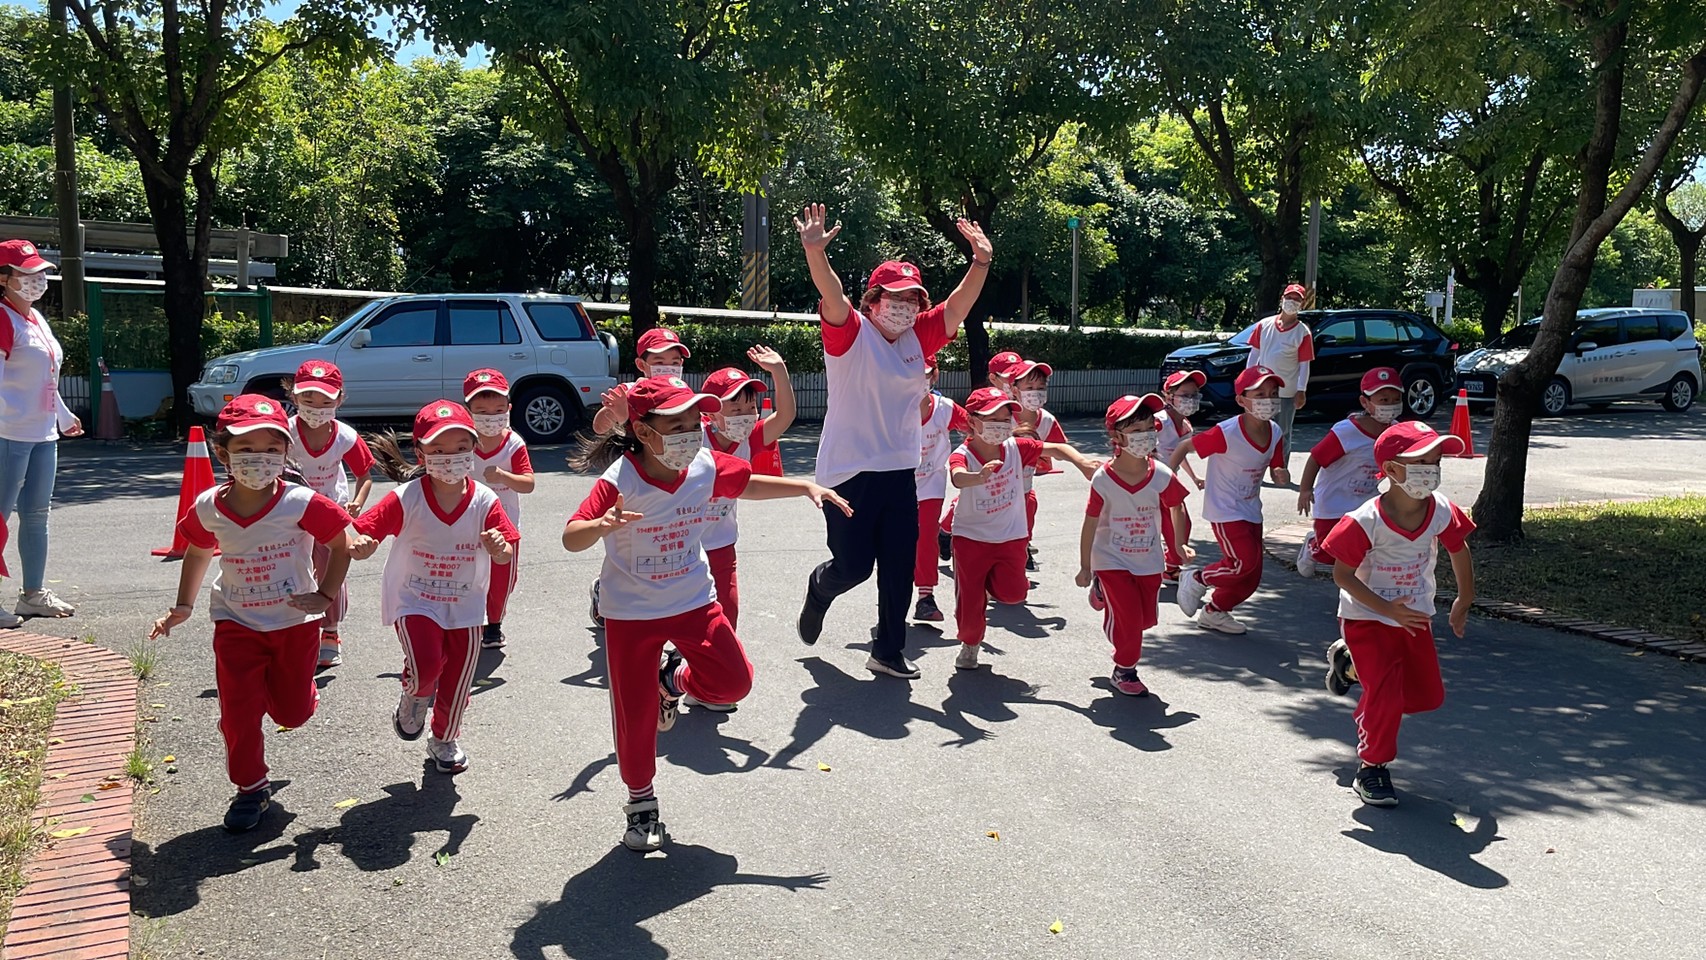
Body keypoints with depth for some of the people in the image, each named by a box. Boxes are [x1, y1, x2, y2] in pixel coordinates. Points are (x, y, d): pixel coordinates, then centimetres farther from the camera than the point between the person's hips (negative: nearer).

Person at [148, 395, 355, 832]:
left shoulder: (303, 504, -21)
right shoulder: (207, 509, -10)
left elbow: (341, 544, -8)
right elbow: (197, 553, 11)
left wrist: (325, 595, -13)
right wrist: (184, 606, 7)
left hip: (295, 621, -1)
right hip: (236, 623, 2)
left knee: (291, 713, 10)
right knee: (238, 711, -1)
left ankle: (289, 688, 46)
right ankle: (251, 787, 19)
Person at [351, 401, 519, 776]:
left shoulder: (485, 501, -11)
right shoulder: (406, 499, -16)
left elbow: (507, 557, -6)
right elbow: (362, 531, -14)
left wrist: (499, 549, -29)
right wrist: (360, 545, -37)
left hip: (465, 605, 3)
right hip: (415, 600, -2)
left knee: (456, 682, 12)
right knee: (426, 666, -24)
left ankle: (446, 740, 41)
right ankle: (415, 697, 14)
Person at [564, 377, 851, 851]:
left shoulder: (708, 467, -11)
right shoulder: (620, 481, -25)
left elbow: (749, 484, 10)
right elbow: (571, 539, -31)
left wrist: (807, 487, 4)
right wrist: (602, 525, -52)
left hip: (694, 601, 4)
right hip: (631, 612, -4)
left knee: (734, 682, -5)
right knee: (635, 716, 3)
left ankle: (674, 679, 27)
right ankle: (641, 803, 27)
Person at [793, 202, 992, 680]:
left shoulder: (917, 338, 6)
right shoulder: (851, 334, -8)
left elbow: (957, 307, -2)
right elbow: (833, 298, -26)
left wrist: (981, 262, -16)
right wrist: (816, 253, -44)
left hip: (900, 472, 5)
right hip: (849, 472, -5)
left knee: (899, 568, 7)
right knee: (853, 565, -1)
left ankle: (888, 650, 22)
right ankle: (819, 589, 35)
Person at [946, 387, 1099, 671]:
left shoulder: (1016, 447, -6)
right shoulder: (962, 455, -20)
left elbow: (1056, 448, 3)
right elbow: (958, 477, -43)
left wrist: (1082, 462, -16)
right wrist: (980, 476, -65)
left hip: (1010, 537, 3)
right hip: (971, 538, -2)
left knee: (1013, 592, -15)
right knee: (969, 603, 0)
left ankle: (991, 583, 22)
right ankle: (970, 644, 31)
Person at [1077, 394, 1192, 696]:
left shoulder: (1162, 476, -13)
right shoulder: (1103, 480, -19)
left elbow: (1176, 509, 7)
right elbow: (1090, 525, -11)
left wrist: (1180, 545, 12)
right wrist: (1085, 567, -6)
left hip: (1149, 561, 4)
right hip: (1112, 561, -4)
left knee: (1148, 618, 11)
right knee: (1129, 618, -7)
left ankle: (1104, 593, 38)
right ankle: (1124, 671, 17)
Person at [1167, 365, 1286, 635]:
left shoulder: (1275, 433, -3)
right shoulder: (1226, 433, -23)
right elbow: (1185, 447, -15)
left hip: (1252, 511, 7)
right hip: (1225, 511, -7)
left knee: (1251, 577, 9)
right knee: (1245, 562, -17)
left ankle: (1214, 612, 33)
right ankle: (1195, 579, 9)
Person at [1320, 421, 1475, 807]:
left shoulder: (1442, 511, -13)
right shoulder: (1366, 522, -27)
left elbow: (1459, 552, 7)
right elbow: (1342, 574, -19)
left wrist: (1463, 602, 17)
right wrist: (1387, 609, -25)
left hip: (1415, 616, 6)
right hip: (1369, 618, -5)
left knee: (1427, 696, 12)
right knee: (1387, 695, -15)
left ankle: (1349, 663, 32)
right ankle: (1371, 769, 7)